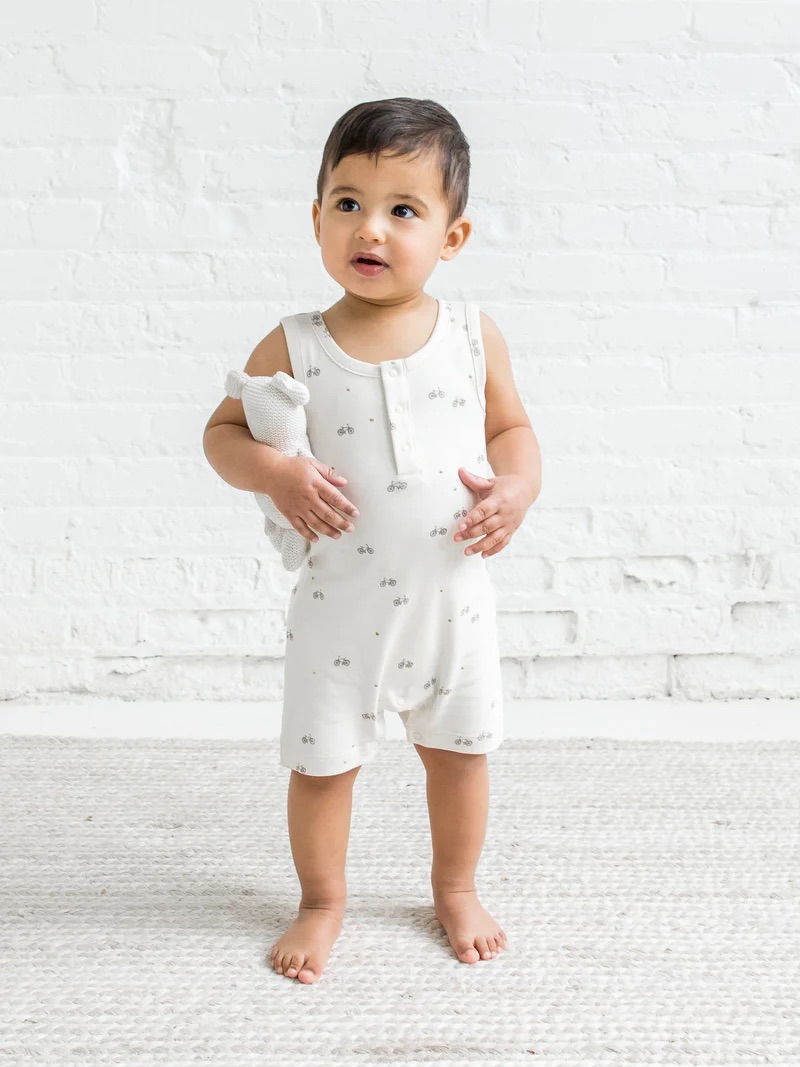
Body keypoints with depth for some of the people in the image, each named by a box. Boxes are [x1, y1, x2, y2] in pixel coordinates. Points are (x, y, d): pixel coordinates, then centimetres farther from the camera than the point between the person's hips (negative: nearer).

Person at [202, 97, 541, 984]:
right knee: (322, 760, 10)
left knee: (460, 747, 16)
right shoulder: (294, 348, -9)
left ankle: (456, 888, 40)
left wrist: (518, 487, -12)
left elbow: (511, 426, 8)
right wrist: (274, 472, -19)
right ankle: (322, 901, 34)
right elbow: (224, 430, 1)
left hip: (452, 594, 2)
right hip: (341, 605, -1)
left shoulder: (473, 335, -4)